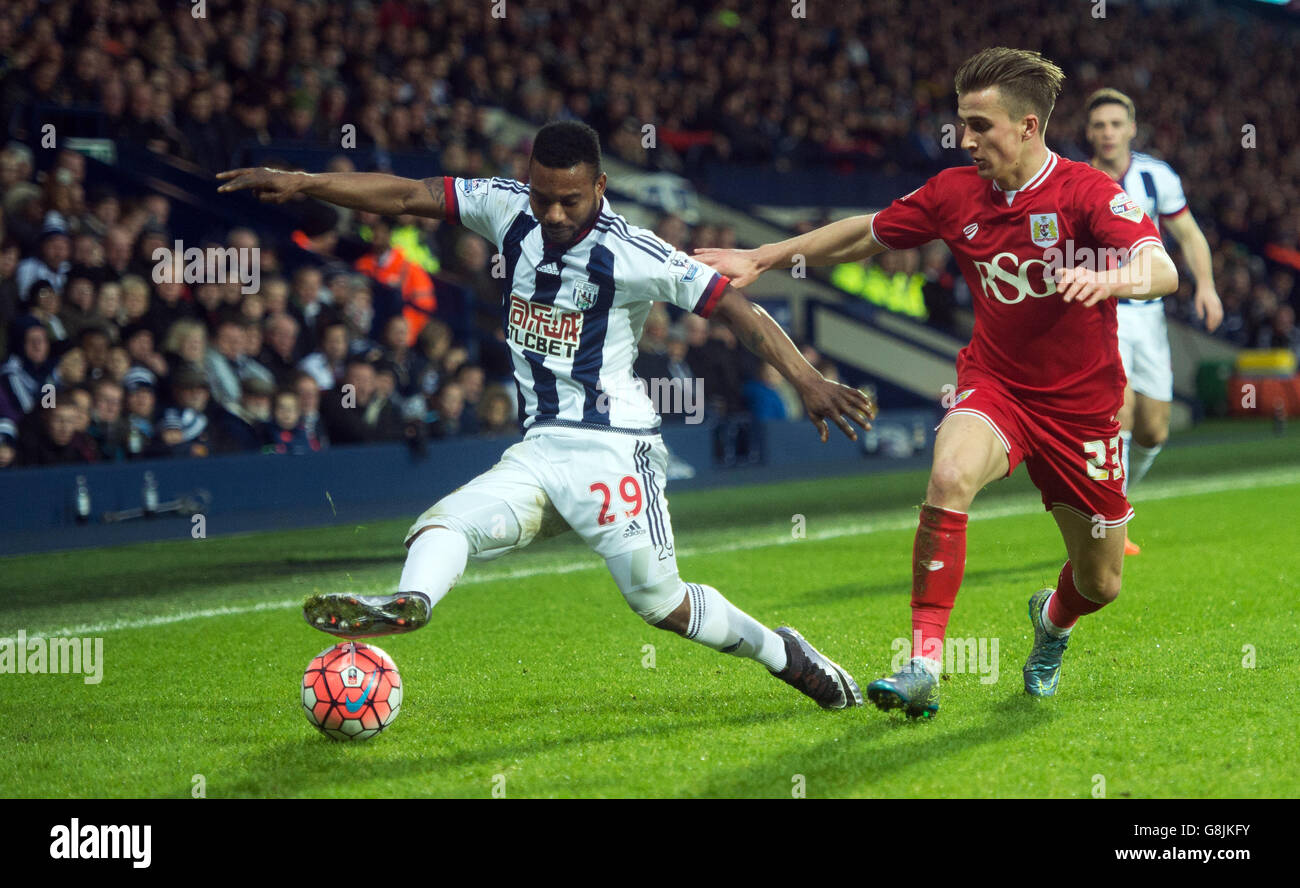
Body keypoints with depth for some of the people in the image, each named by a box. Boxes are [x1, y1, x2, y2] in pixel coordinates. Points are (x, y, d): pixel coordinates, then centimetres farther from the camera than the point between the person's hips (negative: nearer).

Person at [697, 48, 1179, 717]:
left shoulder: (1086, 192, -18)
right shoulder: (955, 193, -5)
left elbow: (1162, 271, -31)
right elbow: (863, 235, 10)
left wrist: (1108, 279, -53)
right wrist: (759, 258, 6)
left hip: (1082, 405, -1)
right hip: (993, 382, 1)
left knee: (1101, 582, 9)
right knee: (950, 477, -33)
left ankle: (1052, 620, 48)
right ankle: (924, 667, -31)